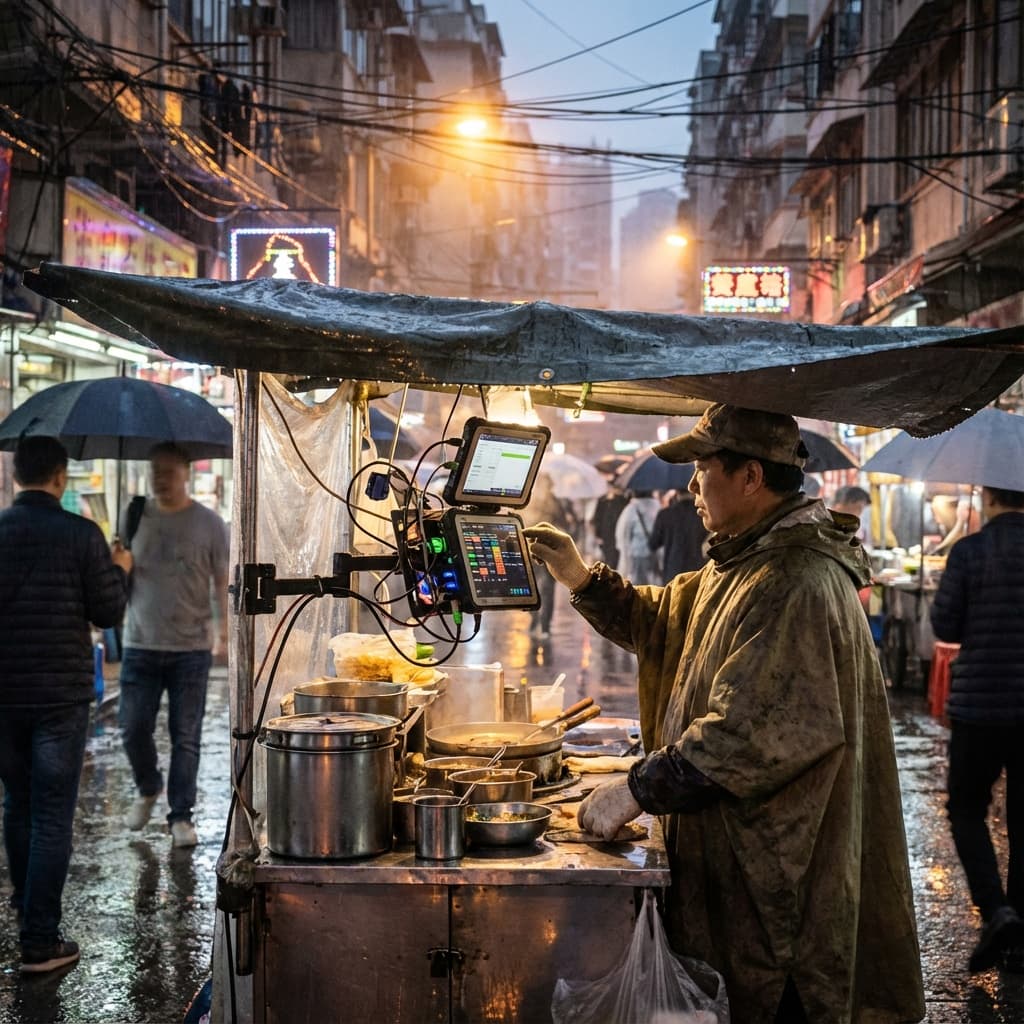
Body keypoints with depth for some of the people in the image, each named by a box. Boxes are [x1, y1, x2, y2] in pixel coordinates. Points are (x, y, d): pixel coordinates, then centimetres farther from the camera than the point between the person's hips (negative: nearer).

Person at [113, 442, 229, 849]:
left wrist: (224, 629, -9)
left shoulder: (209, 523, 1)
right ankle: (148, 789, 30)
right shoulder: (136, 516, 7)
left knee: (186, 737, 3)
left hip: (191, 649, -2)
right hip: (141, 646, 2)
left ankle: (181, 816, 13)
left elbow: (222, 581, 1)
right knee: (133, 729, 2)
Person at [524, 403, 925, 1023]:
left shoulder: (796, 585, -25)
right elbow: (662, 621, 19)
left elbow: (745, 734, -30)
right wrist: (582, 580, 5)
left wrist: (635, 792, -24)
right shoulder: (748, 563, 11)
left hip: (774, 876, -10)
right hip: (734, 857, 10)